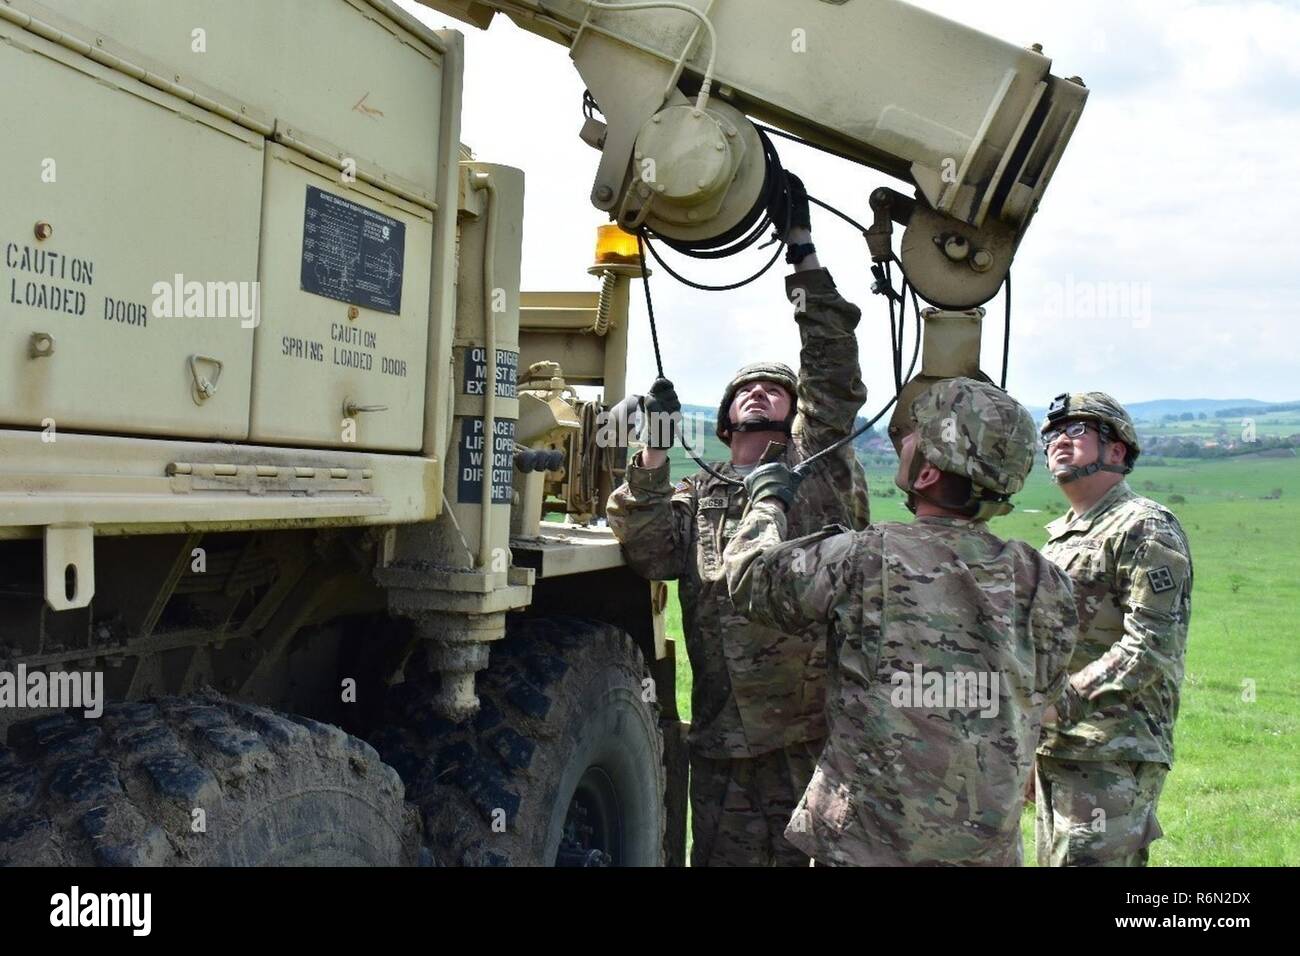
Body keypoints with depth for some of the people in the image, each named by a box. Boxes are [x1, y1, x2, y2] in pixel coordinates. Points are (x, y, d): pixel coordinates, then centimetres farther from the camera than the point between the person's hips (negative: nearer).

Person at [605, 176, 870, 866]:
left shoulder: (817, 471, 10)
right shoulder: (696, 500, 18)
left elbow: (833, 377, -1)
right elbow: (645, 548, 1)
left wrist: (803, 256, -2)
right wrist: (653, 452, -7)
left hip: (823, 735, -2)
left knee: (816, 856, 4)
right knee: (724, 856, 7)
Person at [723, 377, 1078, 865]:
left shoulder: (863, 560, -16)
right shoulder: (1044, 585, -5)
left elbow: (752, 574, 0)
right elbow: (1042, 694, 11)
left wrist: (769, 500, 18)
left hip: (870, 842, -4)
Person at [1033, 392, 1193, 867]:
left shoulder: (1144, 529, -8)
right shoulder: (1059, 537, 20)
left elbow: (1150, 647, -18)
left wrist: (1063, 702, -24)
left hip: (1113, 755, -9)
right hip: (1054, 751, 9)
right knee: (1054, 858, 14)